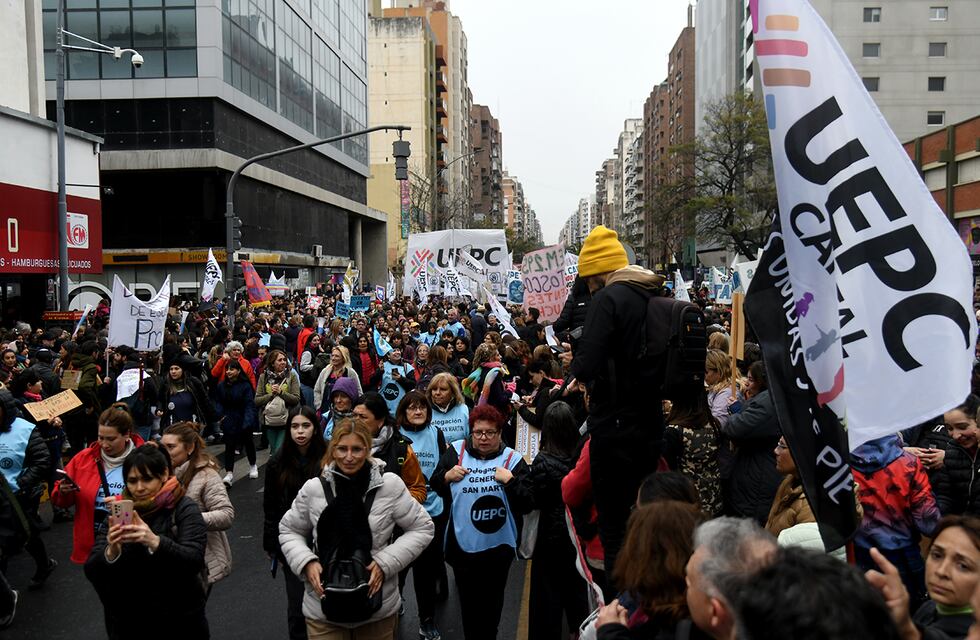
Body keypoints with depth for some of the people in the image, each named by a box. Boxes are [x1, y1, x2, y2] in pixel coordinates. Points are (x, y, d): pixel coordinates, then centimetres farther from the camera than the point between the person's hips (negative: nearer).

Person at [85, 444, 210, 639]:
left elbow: (193, 561, -24)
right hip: (129, 623, 3)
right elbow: (91, 571, -7)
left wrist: (155, 542, -38)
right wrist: (111, 551, -28)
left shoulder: (185, 509, -11)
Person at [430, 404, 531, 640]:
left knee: (492, 601, 17)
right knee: (468, 600, 16)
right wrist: (447, 476, -11)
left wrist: (510, 480, -24)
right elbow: (435, 487, 8)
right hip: (462, 544, 1)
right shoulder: (456, 451, -2)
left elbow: (526, 503, -11)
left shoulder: (512, 459, -8)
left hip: (498, 546, -1)